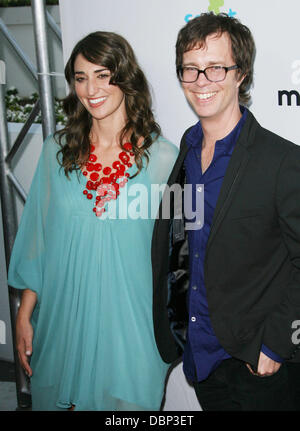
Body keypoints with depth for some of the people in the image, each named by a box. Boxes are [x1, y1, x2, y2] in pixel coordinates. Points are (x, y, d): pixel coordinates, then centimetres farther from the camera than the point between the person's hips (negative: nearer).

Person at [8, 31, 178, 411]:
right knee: (62, 397, 15)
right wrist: (24, 315, 5)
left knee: (127, 397, 11)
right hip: (63, 319, 2)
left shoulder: (163, 157, -7)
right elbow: (37, 240, 5)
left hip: (130, 321, -2)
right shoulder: (56, 151, 1)